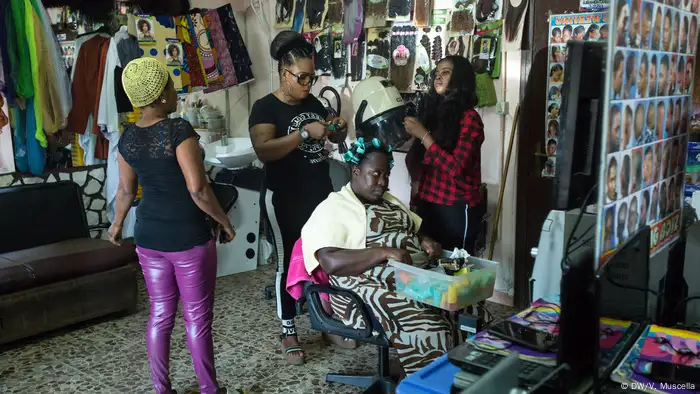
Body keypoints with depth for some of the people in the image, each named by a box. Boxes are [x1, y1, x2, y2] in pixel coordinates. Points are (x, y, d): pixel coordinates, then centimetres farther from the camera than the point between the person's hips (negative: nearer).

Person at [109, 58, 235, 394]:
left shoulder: (128, 139, 2)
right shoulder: (179, 130, -19)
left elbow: (126, 190, 13)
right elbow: (198, 189, -23)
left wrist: (117, 224, 30)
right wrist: (224, 221, -9)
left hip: (149, 236, 6)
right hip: (188, 237, -6)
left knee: (160, 315, 16)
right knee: (197, 318, 6)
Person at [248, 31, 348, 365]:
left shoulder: (313, 103, 8)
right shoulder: (266, 107, -11)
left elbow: (335, 140, 20)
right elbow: (264, 151, -26)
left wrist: (339, 130, -3)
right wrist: (304, 133, -30)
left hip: (320, 194, 6)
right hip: (284, 200, -6)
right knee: (288, 262, 3)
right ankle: (288, 333, 17)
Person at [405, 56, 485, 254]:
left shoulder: (469, 118, -10)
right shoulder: (434, 111, 11)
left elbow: (456, 168, -21)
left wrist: (423, 135, -18)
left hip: (456, 208, -6)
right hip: (428, 204, 7)